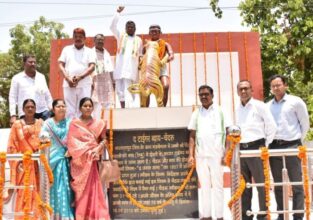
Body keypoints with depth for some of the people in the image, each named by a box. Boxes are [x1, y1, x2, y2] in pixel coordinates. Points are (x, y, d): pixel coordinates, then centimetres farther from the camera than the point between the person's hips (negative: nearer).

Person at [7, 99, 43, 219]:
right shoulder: (17, 125, 4)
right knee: (23, 194, -5)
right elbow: (12, 146, 2)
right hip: (23, 164, -1)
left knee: (38, 194, 0)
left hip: (38, 164, 2)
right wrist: (17, 163, -6)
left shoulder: (41, 123, 10)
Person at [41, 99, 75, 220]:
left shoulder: (70, 122, 9)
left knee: (66, 186, 2)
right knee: (55, 186, 0)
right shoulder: (48, 123, 4)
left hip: (67, 159, 2)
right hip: (53, 159, -2)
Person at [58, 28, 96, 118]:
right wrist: (67, 78, -8)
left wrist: (80, 77, -15)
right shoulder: (66, 49, 16)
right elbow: (61, 65, 9)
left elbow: (92, 67, 0)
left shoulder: (89, 51, 12)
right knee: (70, 110, 0)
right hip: (69, 84, 1)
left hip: (84, 84, -1)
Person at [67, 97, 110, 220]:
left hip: (92, 161, 1)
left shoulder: (99, 124, 10)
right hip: (79, 162, -1)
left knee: (93, 189, -2)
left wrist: (98, 149, -14)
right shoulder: (74, 124, 4)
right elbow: (71, 143, -3)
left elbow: (104, 140, 6)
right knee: (81, 190, -1)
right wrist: (87, 151, -12)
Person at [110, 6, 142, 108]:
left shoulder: (139, 40, 15)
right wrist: (118, 13, -6)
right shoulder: (120, 36, 15)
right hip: (120, 69, 1)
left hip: (131, 69, -1)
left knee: (128, 91, -8)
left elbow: (140, 56, 18)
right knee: (120, 90, 0)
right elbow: (112, 27, 2)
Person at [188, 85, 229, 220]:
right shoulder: (196, 114, 11)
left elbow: (228, 133, 1)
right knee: (204, 185, 8)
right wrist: (191, 155, 2)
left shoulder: (220, 111, 4)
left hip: (216, 154, -3)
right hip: (200, 154, 3)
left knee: (217, 185, 1)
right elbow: (192, 136, 11)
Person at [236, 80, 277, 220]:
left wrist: (265, 145, -3)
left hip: (256, 148, -5)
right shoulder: (237, 109, 13)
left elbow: (271, 126, -4)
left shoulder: (259, 105, -3)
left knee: (261, 183, -1)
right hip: (241, 149, 6)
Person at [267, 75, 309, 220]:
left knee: (296, 183, 0)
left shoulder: (295, 101, -1)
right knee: (278, 184, 10)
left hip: (291, 146, -3)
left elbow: (305, 124, 3)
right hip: (274, 146, 4)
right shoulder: (267, 106, 9)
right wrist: (269, 140, 7)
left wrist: (298, 141, 4)